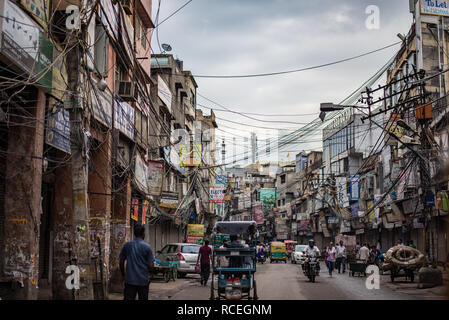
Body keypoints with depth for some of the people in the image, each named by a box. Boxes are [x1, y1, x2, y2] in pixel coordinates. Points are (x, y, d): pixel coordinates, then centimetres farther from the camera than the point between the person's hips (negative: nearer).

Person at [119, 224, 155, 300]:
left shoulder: (127, 245, 0)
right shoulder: (147, 247, -8)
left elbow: (121, 262, 6)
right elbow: (151, 265, -10)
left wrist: (123, 274, 19)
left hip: (130, 279, 2)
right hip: (143, 280, -1)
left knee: (128, 298, 2)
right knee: (143, 298, 10)